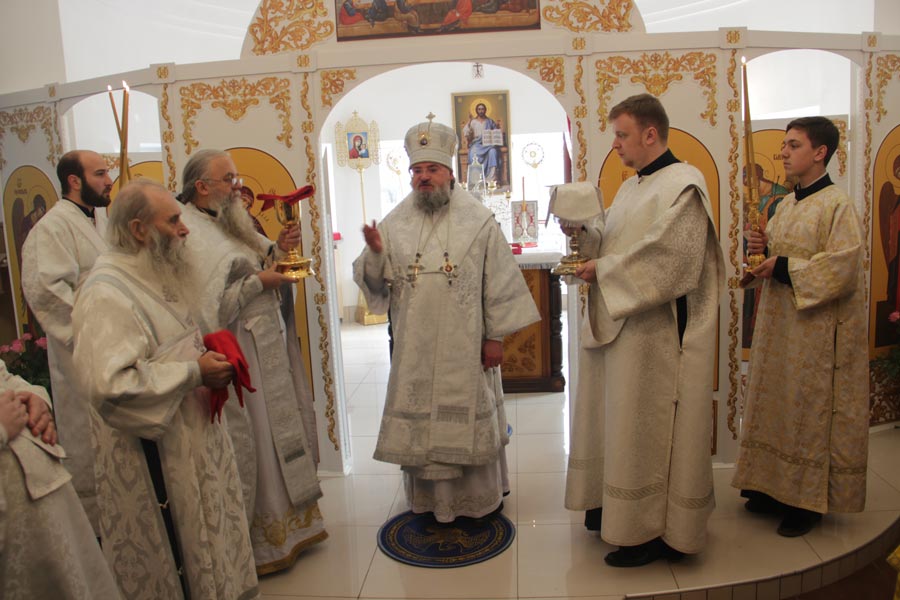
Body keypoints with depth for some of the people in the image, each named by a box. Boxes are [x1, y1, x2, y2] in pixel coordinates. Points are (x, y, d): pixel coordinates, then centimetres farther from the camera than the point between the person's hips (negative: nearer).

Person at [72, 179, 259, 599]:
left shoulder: (155, 278, 10)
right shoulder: (105, 295, -21)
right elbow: (110, 384, -32)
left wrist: (206, 356, 4)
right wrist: (194, 372, -25)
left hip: (193, 438, 9)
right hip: (156, 461, -9)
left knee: (205, 556, 20)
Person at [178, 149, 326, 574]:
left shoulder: (231, 224, 12)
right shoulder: (191, 235, -17)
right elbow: (208, 307, -23)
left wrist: (278, 250, -1)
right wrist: (258, 281, -18)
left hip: (269, 347, 10)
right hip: (240, 358, -9)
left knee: (279, 435, 18)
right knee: (253, 444, 3)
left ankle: (288, 525, 35)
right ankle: (264, 542, 21)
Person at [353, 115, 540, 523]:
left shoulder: (478, 221, -3)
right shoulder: (394, 224, 3)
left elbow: (499, 280, -3)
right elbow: (373, 281, 3)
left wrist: (496, 335, -5)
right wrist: (374, 253, -17)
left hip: (465, 346, -2)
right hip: (415, 348, 2)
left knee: (469, 419, 9)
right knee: (419, 418, 10)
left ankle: (480, 497, 29)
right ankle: (429, 497, 28)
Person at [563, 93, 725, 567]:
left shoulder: (683, 184, -13)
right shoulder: (631, 187, 16)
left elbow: (671, 257, -22)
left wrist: (604, 270, -16)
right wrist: (582, 233, -3)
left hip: (656, 331, -9)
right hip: (619, 325, 9)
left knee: (648, 426, -1)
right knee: (618, 419, 15)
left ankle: (656, 531, 13)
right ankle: (615, 505, 30)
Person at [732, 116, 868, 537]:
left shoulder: (838, 205, -11)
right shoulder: (786, 206, 12)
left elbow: (842, 269, -19)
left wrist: (782, 267, -18)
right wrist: (762, 250, -2)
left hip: (816, 329, -7)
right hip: (778, 324, 8)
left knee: (810, 409, 1)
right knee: (777, 405, 12)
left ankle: (809, 501, 14)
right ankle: (777, 488, 24)